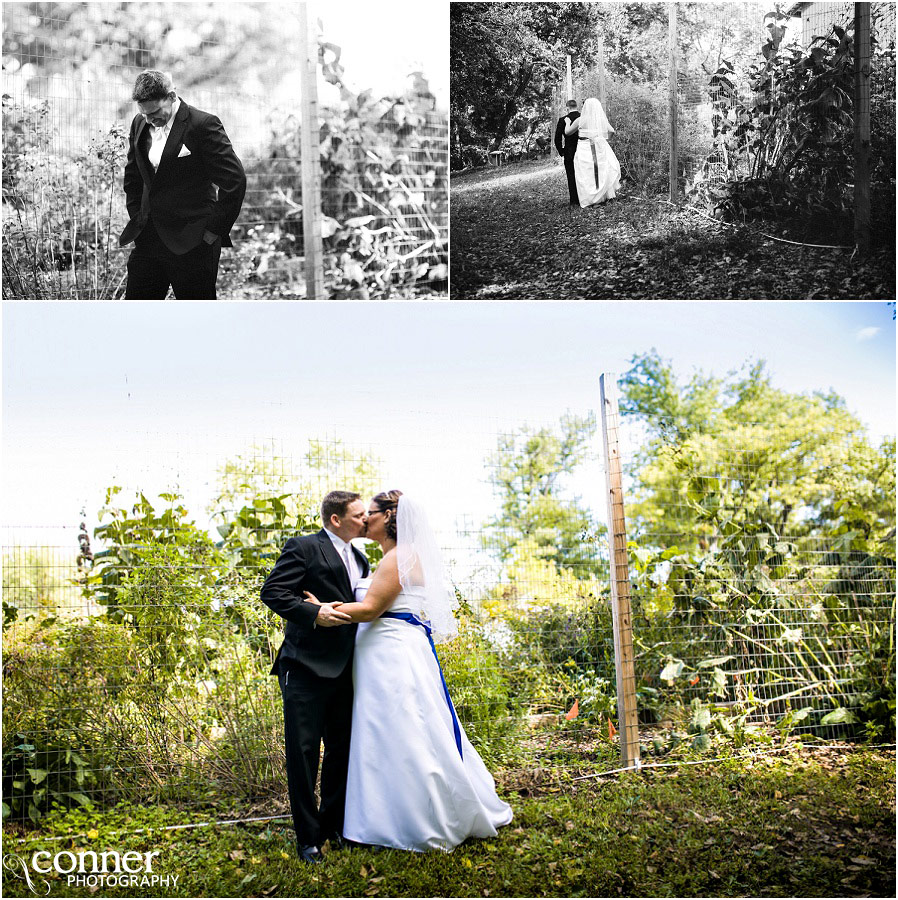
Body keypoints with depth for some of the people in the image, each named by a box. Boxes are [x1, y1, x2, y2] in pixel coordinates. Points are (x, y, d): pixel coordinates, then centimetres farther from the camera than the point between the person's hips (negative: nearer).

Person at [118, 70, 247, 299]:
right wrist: (137, 219, 13)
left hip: (192, 244, -6)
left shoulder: (203, 125, -12)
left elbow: (235, 180, -14)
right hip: (148, 240, 6)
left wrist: (214, 230, -12)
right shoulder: (140, 124, 8)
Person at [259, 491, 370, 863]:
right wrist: (314, 614, -24)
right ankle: (308, 837, 8)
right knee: (303, 749, -3)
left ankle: (334, 825, 28)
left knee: (342, 749, 13)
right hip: (306, 666, -7)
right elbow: (272, 591, -14)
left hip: (343, 670, 7)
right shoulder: (303, 547, -6)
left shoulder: (360, 560, 17)